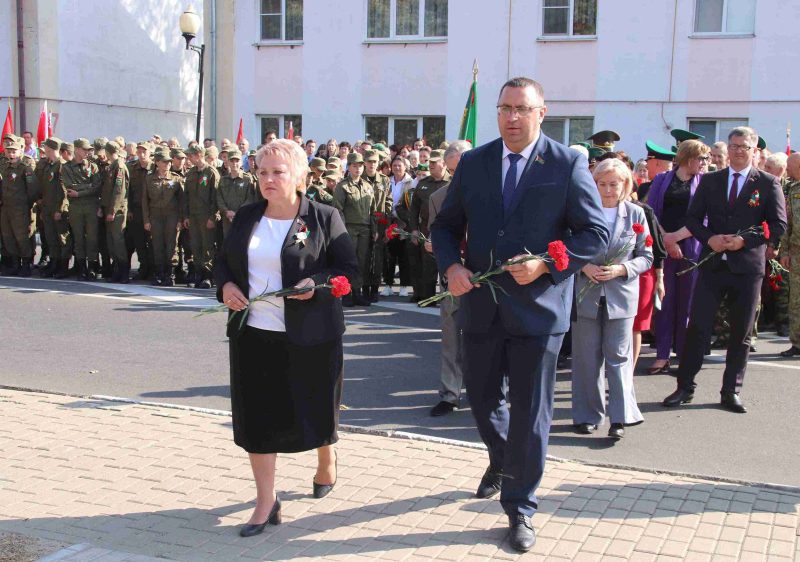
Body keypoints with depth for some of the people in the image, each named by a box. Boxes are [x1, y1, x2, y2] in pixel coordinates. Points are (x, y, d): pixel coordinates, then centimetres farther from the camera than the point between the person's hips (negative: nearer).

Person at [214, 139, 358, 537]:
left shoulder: (324, 218, -6)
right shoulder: (246, 217, 7)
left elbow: (349, 269, -7)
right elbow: (223, 262, 16)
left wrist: (318, 282, -24)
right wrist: (225, 285, -5)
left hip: (309, 336, -3)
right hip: (253, 335, 4)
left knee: (312, 407, 12)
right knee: (257, 415, 4)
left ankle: (326, 458, 45)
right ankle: (266, 500, 15)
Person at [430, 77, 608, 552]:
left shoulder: (568, 165, -6)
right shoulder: (473, 163, 5)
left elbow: (596, 233, -7)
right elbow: (446, 225, 11)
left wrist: (545, 264, -20)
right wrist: (450, 265, -9)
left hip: (538, 308, -4)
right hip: (481, 305, 4)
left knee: (530, 414, 4)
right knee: (482, 398, 19)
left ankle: (520, 506, 21)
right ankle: (501, 461, 50)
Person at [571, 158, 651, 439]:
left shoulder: (635, 214, 2)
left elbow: (646, 257, 4)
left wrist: (621, 269, -12)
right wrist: (584, 267, -13)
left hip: (621, 296, 0)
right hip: (586, 295, 0)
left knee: (619, 356, 1)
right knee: (587, 357, 7)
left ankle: (620, 416, 6)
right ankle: (588, 414, 17)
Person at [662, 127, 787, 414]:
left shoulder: (768, 183, 2)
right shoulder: (710, 181, 9)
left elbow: (779, 225, -2)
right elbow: (693, 218, 8)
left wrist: (745, 241, -15)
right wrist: (710, 239, -10)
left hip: (748, 266, -1)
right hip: (713, 264, 1)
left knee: (741, 333, 6)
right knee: (697, 326, -2)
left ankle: (731, 392, 16)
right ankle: (685, 387, 8)